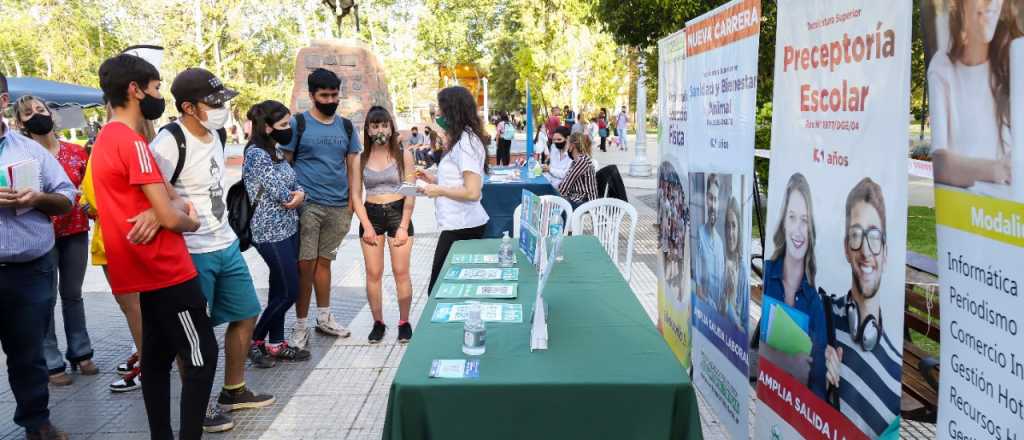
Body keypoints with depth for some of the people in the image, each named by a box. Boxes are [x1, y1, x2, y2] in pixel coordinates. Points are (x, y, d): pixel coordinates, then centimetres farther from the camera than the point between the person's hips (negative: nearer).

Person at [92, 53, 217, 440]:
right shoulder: (132, 143, -18)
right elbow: (170, 217, -21)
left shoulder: (108, 139, 13)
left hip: (148, 268, 10)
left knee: (157, 355, 16)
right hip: (166, 270, -10)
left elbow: (162, 195, 13)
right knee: (201, 355, -5)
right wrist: (191, 220, 0)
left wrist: (180, 204, -8)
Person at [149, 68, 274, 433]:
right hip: (192, 254, -8)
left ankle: (234, 391, 33)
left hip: (226, 245, 8)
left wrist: (225, 235, 4)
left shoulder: (215, 135, 7)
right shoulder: (168, 143, -19)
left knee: (246, 315, 16)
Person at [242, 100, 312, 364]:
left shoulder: (277, 150, 11)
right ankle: (255, 340, 14)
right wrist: (292, 196, 1)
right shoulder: (256, 154, -17)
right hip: (271, 233, -8)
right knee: (289, 292, -2)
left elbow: (293, 183, 13)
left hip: (288, 228, 8)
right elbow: (281, 194, -21)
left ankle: (276, 343, 23)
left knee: (280, 290, 13)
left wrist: (299, 193, -9)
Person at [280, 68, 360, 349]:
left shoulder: (346, 126, 10)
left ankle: (324, 318, 26)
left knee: (324, 262, 15)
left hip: (339, 207, 4)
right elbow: (284, 164, -2)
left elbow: (353, 166, 13)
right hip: (307, 206, -4)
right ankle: (300, 326, 7)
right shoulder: (298, 123, -2)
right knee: (305, 265, -3)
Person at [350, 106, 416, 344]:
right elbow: (356, 195, 3)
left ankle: (404, 322, 12)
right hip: (371, 216, 2)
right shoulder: (361, 159, 4)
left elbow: (410, 193, -2)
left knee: (401, 272, 0)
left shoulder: (403, 155, -1)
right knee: (373, 273, 4)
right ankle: (378, 322, 16)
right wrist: (367, 226, -7)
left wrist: (404, 226, -9)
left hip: (398, 213, -2)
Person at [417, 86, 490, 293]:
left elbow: (472, 192, -22)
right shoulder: (463, 139, 13)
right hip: (462, 223, 10)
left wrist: (438, 190, -13)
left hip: (461, 227, -10)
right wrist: (434, 179, 12)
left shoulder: (465, 142, -16)